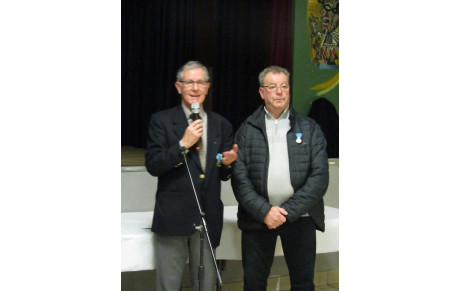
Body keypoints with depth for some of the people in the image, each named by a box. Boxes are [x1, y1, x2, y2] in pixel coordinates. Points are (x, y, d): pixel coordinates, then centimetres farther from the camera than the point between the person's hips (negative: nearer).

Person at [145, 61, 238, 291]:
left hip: (208, 219, 3)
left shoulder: (221, 125, 9)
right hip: (172, 218, -3)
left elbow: (223, 175, 12)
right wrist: (183, 144, -18)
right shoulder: (161, 121, -1)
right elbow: (153, 166, -9)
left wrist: (227, 163, -11)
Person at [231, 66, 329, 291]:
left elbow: (320, 176, -4)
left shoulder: (310, 128, 4)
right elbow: (239, 177, -2)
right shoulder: (247, 129, 4)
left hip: (300, 217, 0)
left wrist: (289, 211, -12)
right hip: (257, 217, 0)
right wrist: (264, 211, -14)